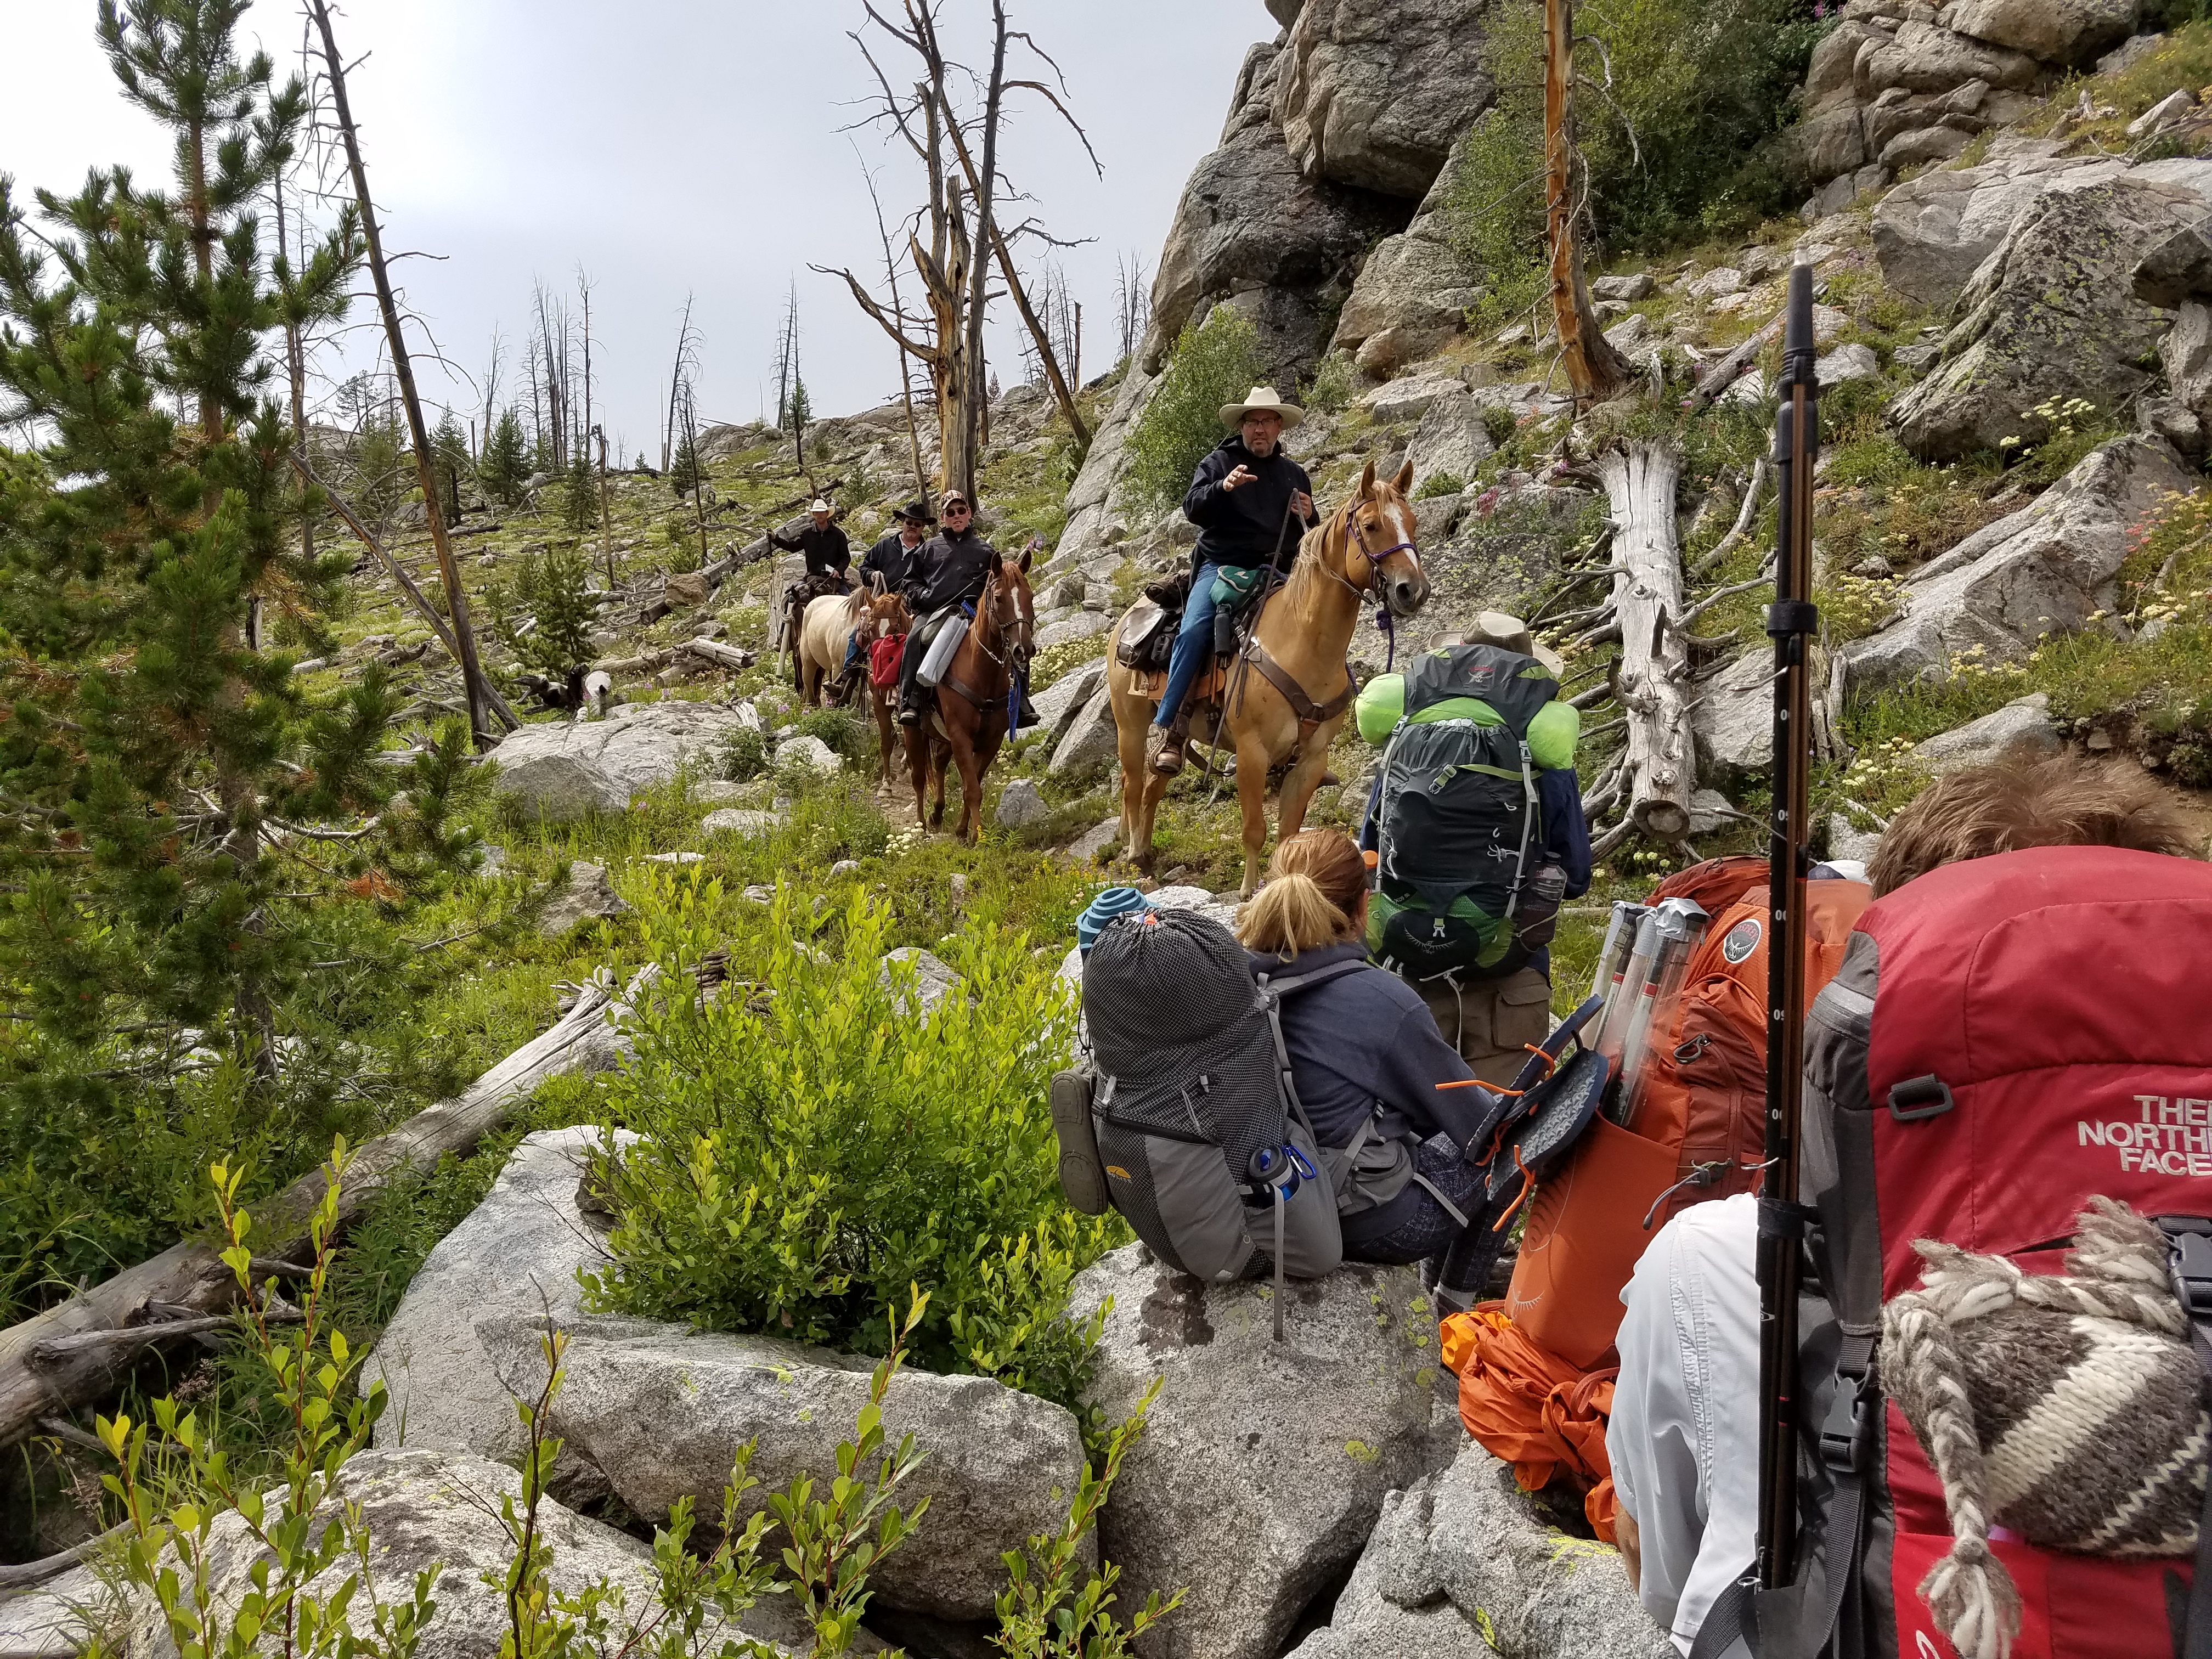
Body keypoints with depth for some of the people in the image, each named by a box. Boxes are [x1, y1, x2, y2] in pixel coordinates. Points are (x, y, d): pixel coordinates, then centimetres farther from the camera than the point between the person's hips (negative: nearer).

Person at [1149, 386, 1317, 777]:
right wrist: (1223, 487, -25)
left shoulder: (1295, 475, 19)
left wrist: (1309, 518, 1)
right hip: (1222, 567, -4)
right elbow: (1193, 509, -6)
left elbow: (1311, 536, 25)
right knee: (1195, 630, -29)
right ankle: (1167, 726, -27)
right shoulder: (1217, 464, 8)